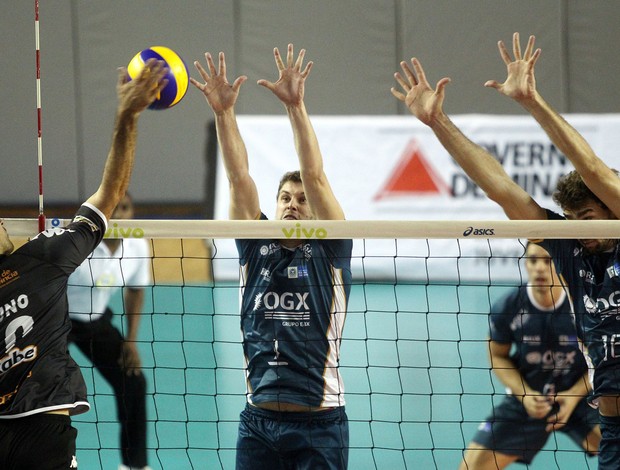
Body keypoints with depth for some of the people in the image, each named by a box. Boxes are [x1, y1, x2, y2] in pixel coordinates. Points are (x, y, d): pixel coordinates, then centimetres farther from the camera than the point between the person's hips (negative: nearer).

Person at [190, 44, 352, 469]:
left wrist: (296, 106, -15)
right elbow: (240, 179, 3)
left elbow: (315, 177, -7)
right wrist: (224, 112, -7)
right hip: (258, 421, 3)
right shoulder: (256, 247, 11)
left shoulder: (328, 252, 3)